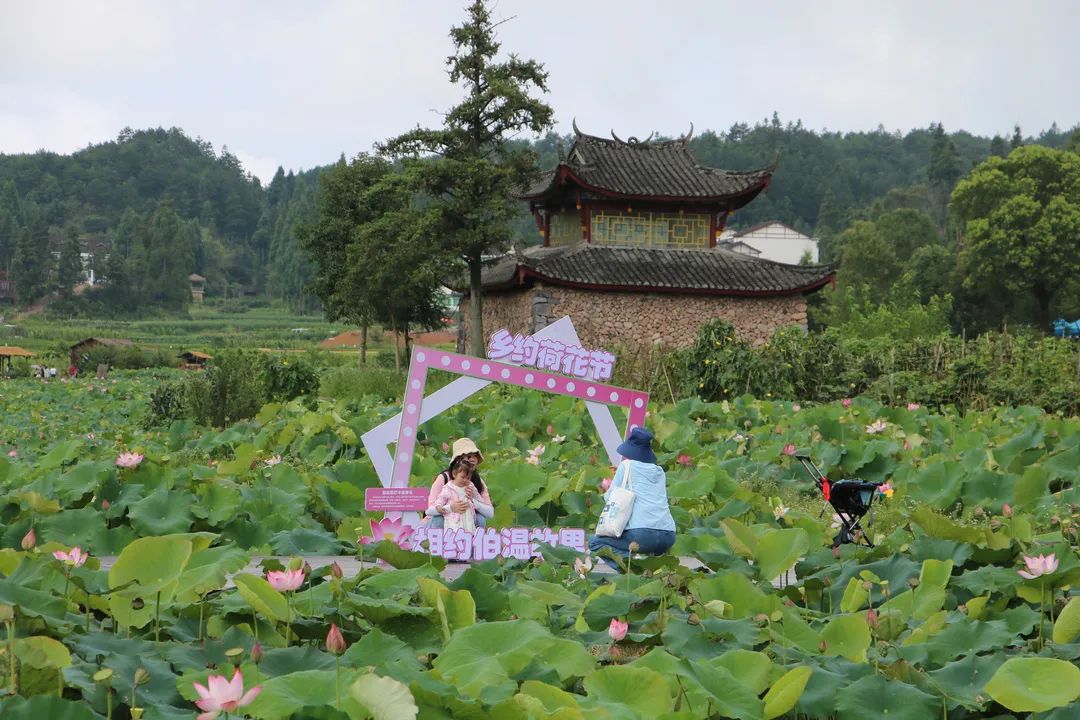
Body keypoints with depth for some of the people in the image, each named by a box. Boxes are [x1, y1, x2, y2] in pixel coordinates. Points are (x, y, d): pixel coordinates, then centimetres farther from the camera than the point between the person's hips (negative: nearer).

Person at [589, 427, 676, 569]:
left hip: (642, 533, -6)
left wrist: (607, 492, 29)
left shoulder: (627, 466, 4)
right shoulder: (660, 471, 18)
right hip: (668, 536, 6)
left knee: (594, 541, 10)